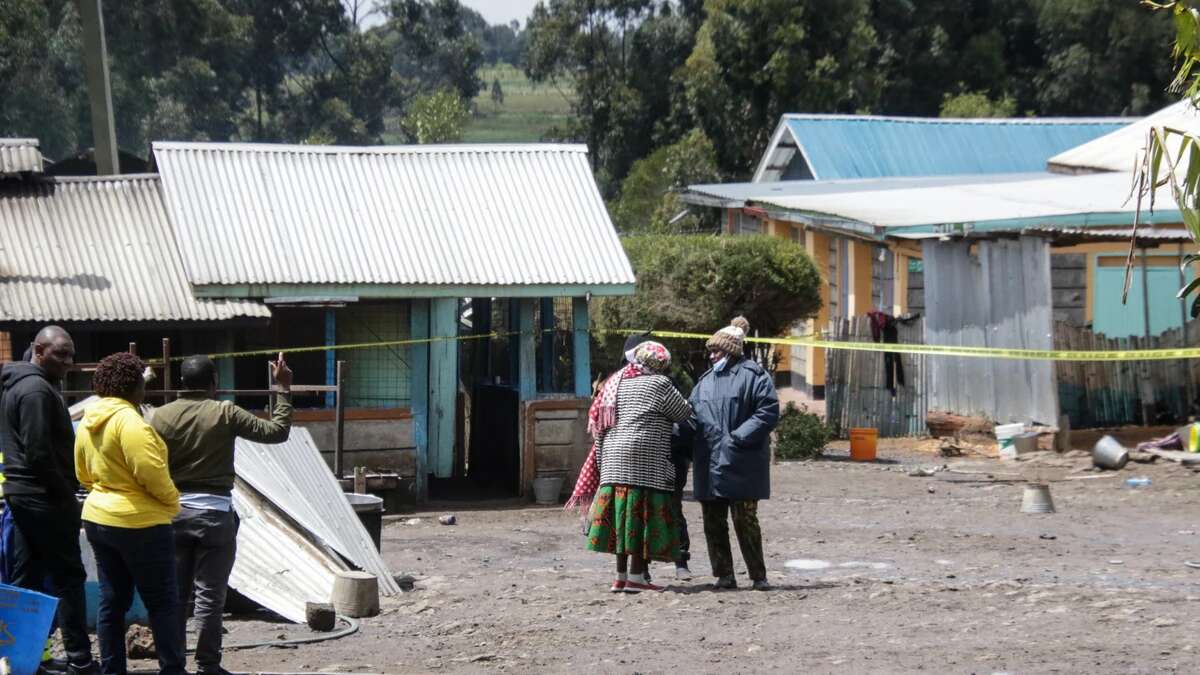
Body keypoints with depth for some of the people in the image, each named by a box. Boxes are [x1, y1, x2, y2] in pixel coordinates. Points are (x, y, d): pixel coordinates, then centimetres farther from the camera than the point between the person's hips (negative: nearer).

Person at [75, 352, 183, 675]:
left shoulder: (88, 422, 8)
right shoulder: (129, 420, -19)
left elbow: (83, 472, 17)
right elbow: (150, 471, -23)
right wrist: (172, 501, -8)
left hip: (98, 518, 8)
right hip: (139, 523, -8)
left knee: (112, 601, 12)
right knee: (163, 602, 0)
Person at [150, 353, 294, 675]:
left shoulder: (162, 416, 0)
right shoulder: (225, 413, -8)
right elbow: (277, 431, -5)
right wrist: (284, 389, 4)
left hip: (173, 512, 3)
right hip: (214, 513, -3)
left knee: (175, 593, 10)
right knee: (209, 597, 2)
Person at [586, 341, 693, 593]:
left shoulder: (614, 384, 19)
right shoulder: (659, 384, -2)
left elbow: (599, 429, 18)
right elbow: (684, 414, 1)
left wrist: (602, 463, 22)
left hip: (613, 459, 7)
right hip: (644, 459, -7)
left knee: (621, 515, 9)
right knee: (642, 515, -4)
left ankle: (621, 576, 12)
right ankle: (636, 577, -5)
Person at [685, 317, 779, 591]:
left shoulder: (753, 376, -3)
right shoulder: (706, 380, 18)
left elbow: (768, 413, -11)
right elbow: (691, 416, 20)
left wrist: (738, 437, -17)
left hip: (741, 465, -7)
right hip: (709, 465, 7)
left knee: (745, 521, -4)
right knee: (713, 523, 6)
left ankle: (758, 576, 4)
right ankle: (724, 574, 14)